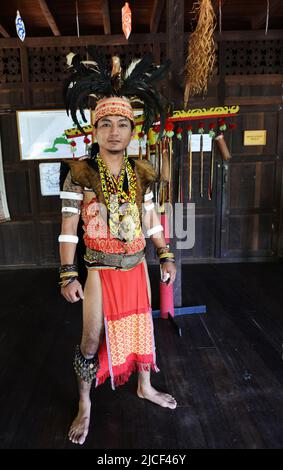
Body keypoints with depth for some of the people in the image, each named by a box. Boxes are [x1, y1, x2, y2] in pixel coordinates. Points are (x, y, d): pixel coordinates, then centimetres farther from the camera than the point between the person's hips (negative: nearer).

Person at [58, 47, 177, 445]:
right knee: (92, 340, 7)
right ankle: (84, 407, 32)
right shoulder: (80, 174, -11)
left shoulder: (141, 173, 0)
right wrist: (68, 275, -15)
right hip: (101, 270, -3)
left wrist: (166, 256, 6)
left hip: (137, 266, 4)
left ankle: (145, 387, 43)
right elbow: (68, 229, -11)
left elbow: (151, 220, 7)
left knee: (141, 326, 18)